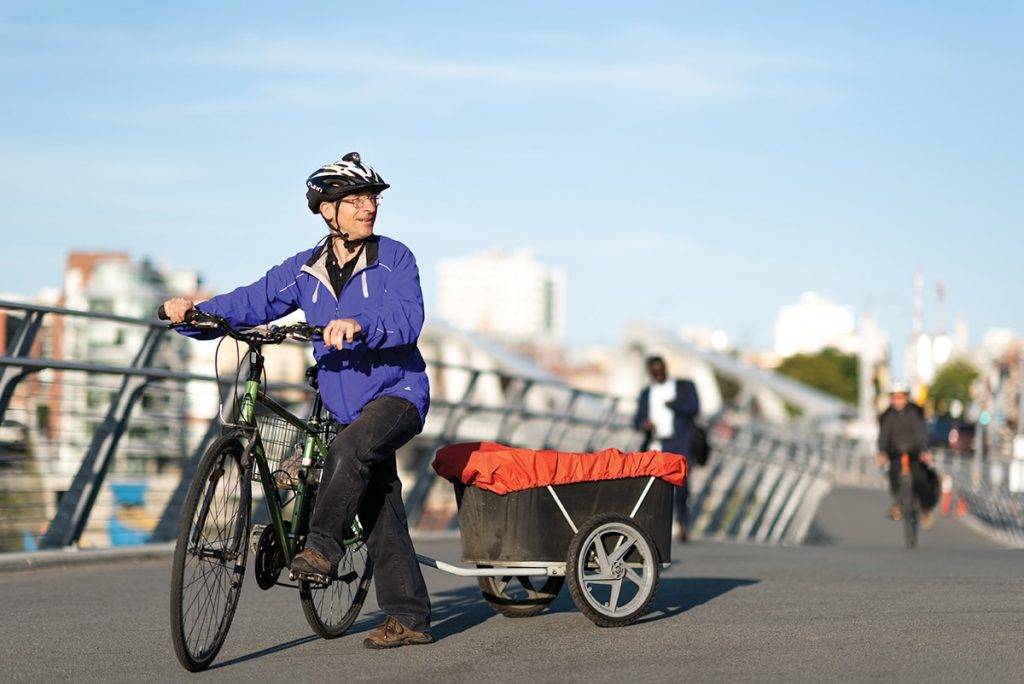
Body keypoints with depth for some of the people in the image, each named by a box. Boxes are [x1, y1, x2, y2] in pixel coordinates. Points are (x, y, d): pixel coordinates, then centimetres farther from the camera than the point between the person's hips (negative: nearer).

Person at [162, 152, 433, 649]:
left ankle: (321, 547, -22)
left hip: (399, 391, -4)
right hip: (348, 408, 4)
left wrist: (359, 325, -42)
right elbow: (251, 302, -2)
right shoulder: (305, 270, 4)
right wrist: (194, 312, -19)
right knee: (380, 514, 2)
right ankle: (408, 620, 6)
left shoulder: (393, 258, -8)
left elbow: (407, 319, -23)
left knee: (351, 447, -34)